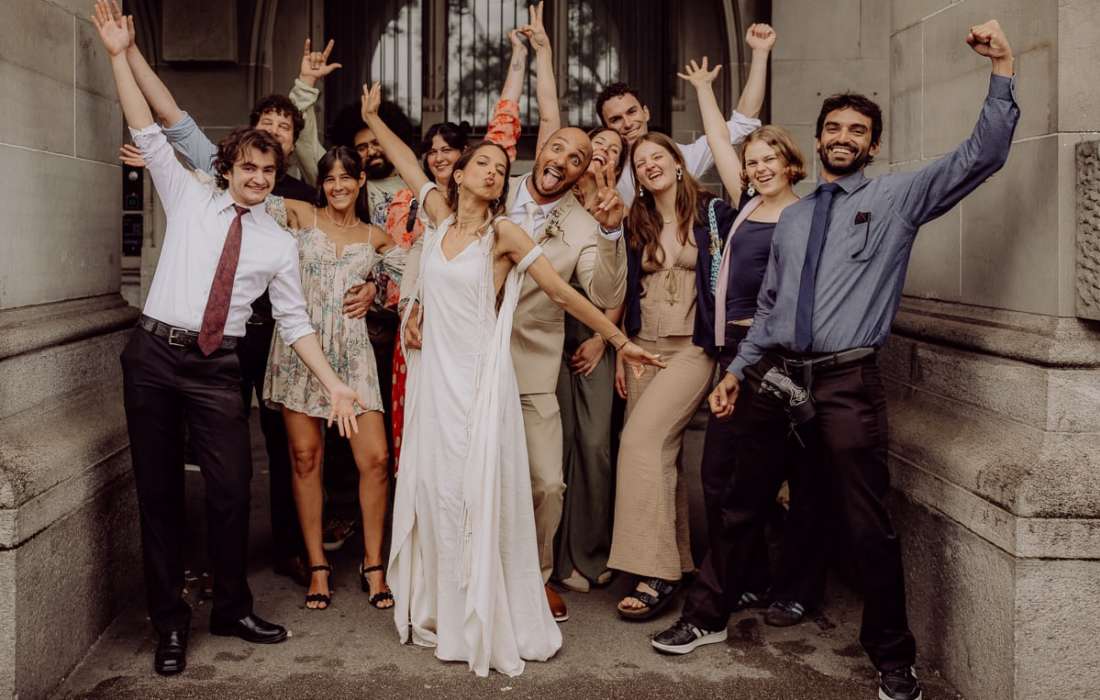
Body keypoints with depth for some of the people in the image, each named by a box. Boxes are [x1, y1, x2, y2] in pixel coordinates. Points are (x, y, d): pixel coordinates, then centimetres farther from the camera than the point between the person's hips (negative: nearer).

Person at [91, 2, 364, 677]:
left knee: (232, 489, 1)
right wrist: (120, 56, -4)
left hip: (217, 367, 1)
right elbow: (150, 134, 3)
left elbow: (294, 320, 8)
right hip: (154, 353, -1)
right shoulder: (190, 198, 8)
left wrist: (333, 382, 0)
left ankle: (233, 609, 21)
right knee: (158, 489, 4)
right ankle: (170, 622, 16)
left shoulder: (279, 243, 8)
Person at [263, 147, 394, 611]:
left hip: (351, 350, 1)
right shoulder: (301, 216, 7)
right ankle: (317, 567, 14)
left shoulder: (375, 238, 13)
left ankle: (373, 565, 9)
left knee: (375, 459, -6)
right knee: (306, 457, 1)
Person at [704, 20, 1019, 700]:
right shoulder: (791, 218, 18)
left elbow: (983, 155, -4)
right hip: (774, 375, 4)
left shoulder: (898, 196, 6)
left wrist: (1003, 66, -10)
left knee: (869, 526, -1)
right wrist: (737, 371, 13)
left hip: (847, 383, -4)